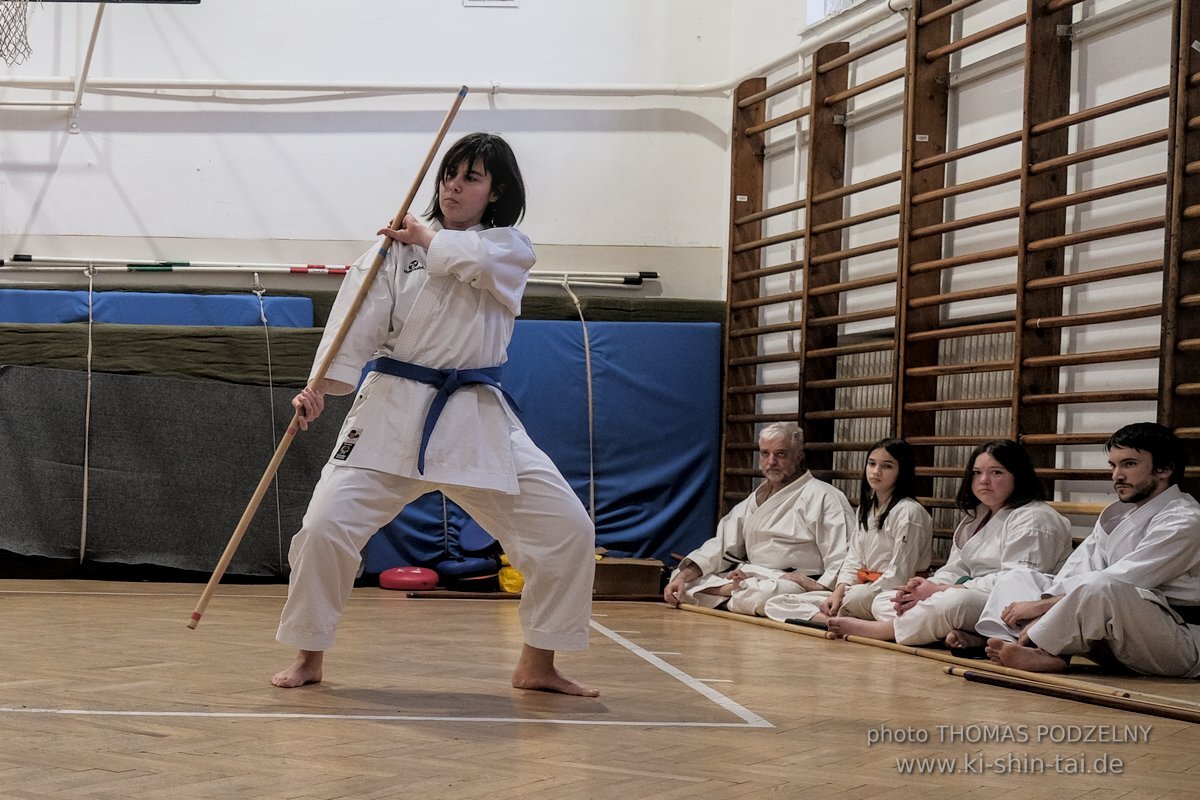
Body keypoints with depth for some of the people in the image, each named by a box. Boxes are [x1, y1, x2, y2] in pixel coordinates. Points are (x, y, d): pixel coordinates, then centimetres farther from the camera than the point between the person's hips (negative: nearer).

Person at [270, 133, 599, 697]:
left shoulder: (512, 249, 7)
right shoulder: (395, 248, 3)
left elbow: (473, 260, -17)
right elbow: (358, 322, -8)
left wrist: (425, 237, -1)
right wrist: (319, 385, -21)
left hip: (477, 417, 2)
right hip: (394, 411, -1)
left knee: (567, 530, -5)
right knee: (326, 525, -14)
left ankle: (537, 664, 12)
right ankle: (309, 656, 10)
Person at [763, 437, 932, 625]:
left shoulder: (908, 513, -11)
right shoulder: (867, 508, 17)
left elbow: (899, 575, -16)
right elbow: (854, 559, 11)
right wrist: (838, 593, -7)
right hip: (861, 589, 9)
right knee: (775, 604, -4)